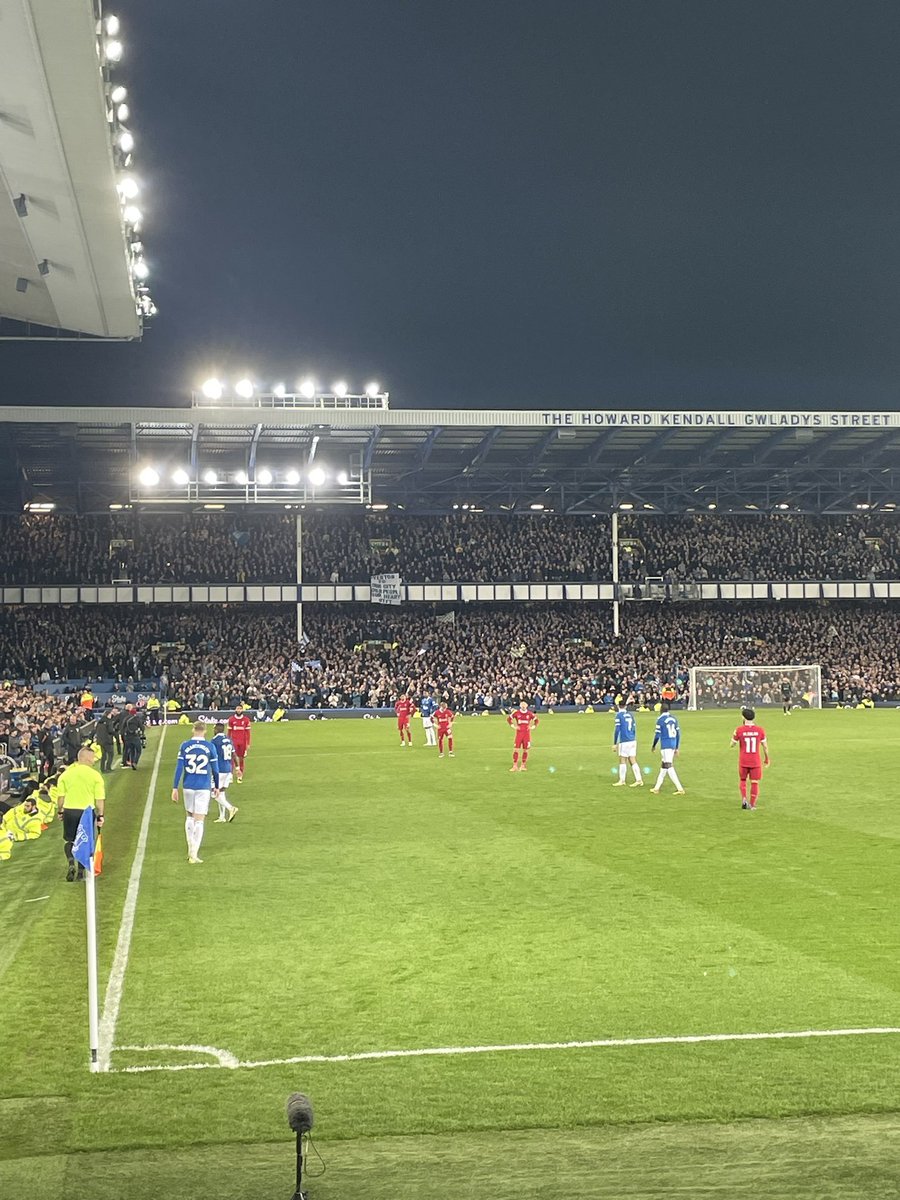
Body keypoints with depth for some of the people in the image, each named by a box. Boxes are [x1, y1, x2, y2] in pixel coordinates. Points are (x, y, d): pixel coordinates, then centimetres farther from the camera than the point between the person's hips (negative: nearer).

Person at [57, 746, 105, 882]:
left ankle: (71, 864, -8)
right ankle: (81, 872, 14)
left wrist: (60, 811, 13)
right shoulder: (95, 775, -7)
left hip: (69, 811, 1)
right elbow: (100, 799, -7)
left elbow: (60, 796, 0)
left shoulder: (66, 774, -2)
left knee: (68, 840, 15)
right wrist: (100, 815, 2)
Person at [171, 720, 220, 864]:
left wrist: (175, 788, -1)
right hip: (204, 787, -2)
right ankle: (194, 854, -5)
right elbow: (215, 769, 2)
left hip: (188, 787, 2)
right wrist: (216, 786, 16)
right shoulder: (210, 747, -3)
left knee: (189, 816, 20)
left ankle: (191, 850, 22)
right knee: (199, 821, 0)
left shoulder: (184, 746, -1)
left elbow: (179, 768, -4)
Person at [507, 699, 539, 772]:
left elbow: (536, 720, 14)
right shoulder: (516, 712, -1)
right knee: (516, 749, -8)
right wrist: (513, 726, -1)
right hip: (519, 733, -1)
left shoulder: (530, 713, 1)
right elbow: (508, 719, 8)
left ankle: (523, 765, 12)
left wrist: (532, 726, 2)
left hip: (527, 733, 1)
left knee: (525, 750, 3)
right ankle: (515, 765, -4)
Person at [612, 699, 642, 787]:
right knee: (633, 761, 8)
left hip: (624, 742, -6)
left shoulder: (619, 715, -8)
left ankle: (622, 781, 7)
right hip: (633, 741, 6)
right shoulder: (631, 714, 10)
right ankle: (639, 780, 5)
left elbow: (617, 730, -11)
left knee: (622, 760, 3)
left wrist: (615, 743, -7)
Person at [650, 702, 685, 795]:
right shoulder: (674, 718, 11)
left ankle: (680, 789, -14)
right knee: (663, 767, 15)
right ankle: (657, 788, 22)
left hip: (665, 745, -7)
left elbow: (657, 734, -8)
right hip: (673, 745, 7)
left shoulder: (660, 719, -8)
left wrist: (653, 745, 9)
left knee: (669, 768, -7)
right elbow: (678, 734, 12)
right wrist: (677, 748, 17)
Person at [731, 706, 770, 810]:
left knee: (743, 780, 18)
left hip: (743, 762, 0)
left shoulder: (739, 730, -10)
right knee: (754, 782, 9)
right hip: (756, 762, 0)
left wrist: (734, 736, 17)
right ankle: (752, 805, 10)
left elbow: (732, 744, 0)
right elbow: (765, 746, 3)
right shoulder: (760, 730, -5)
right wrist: (767, 758, 17)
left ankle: (744, 799, 1)